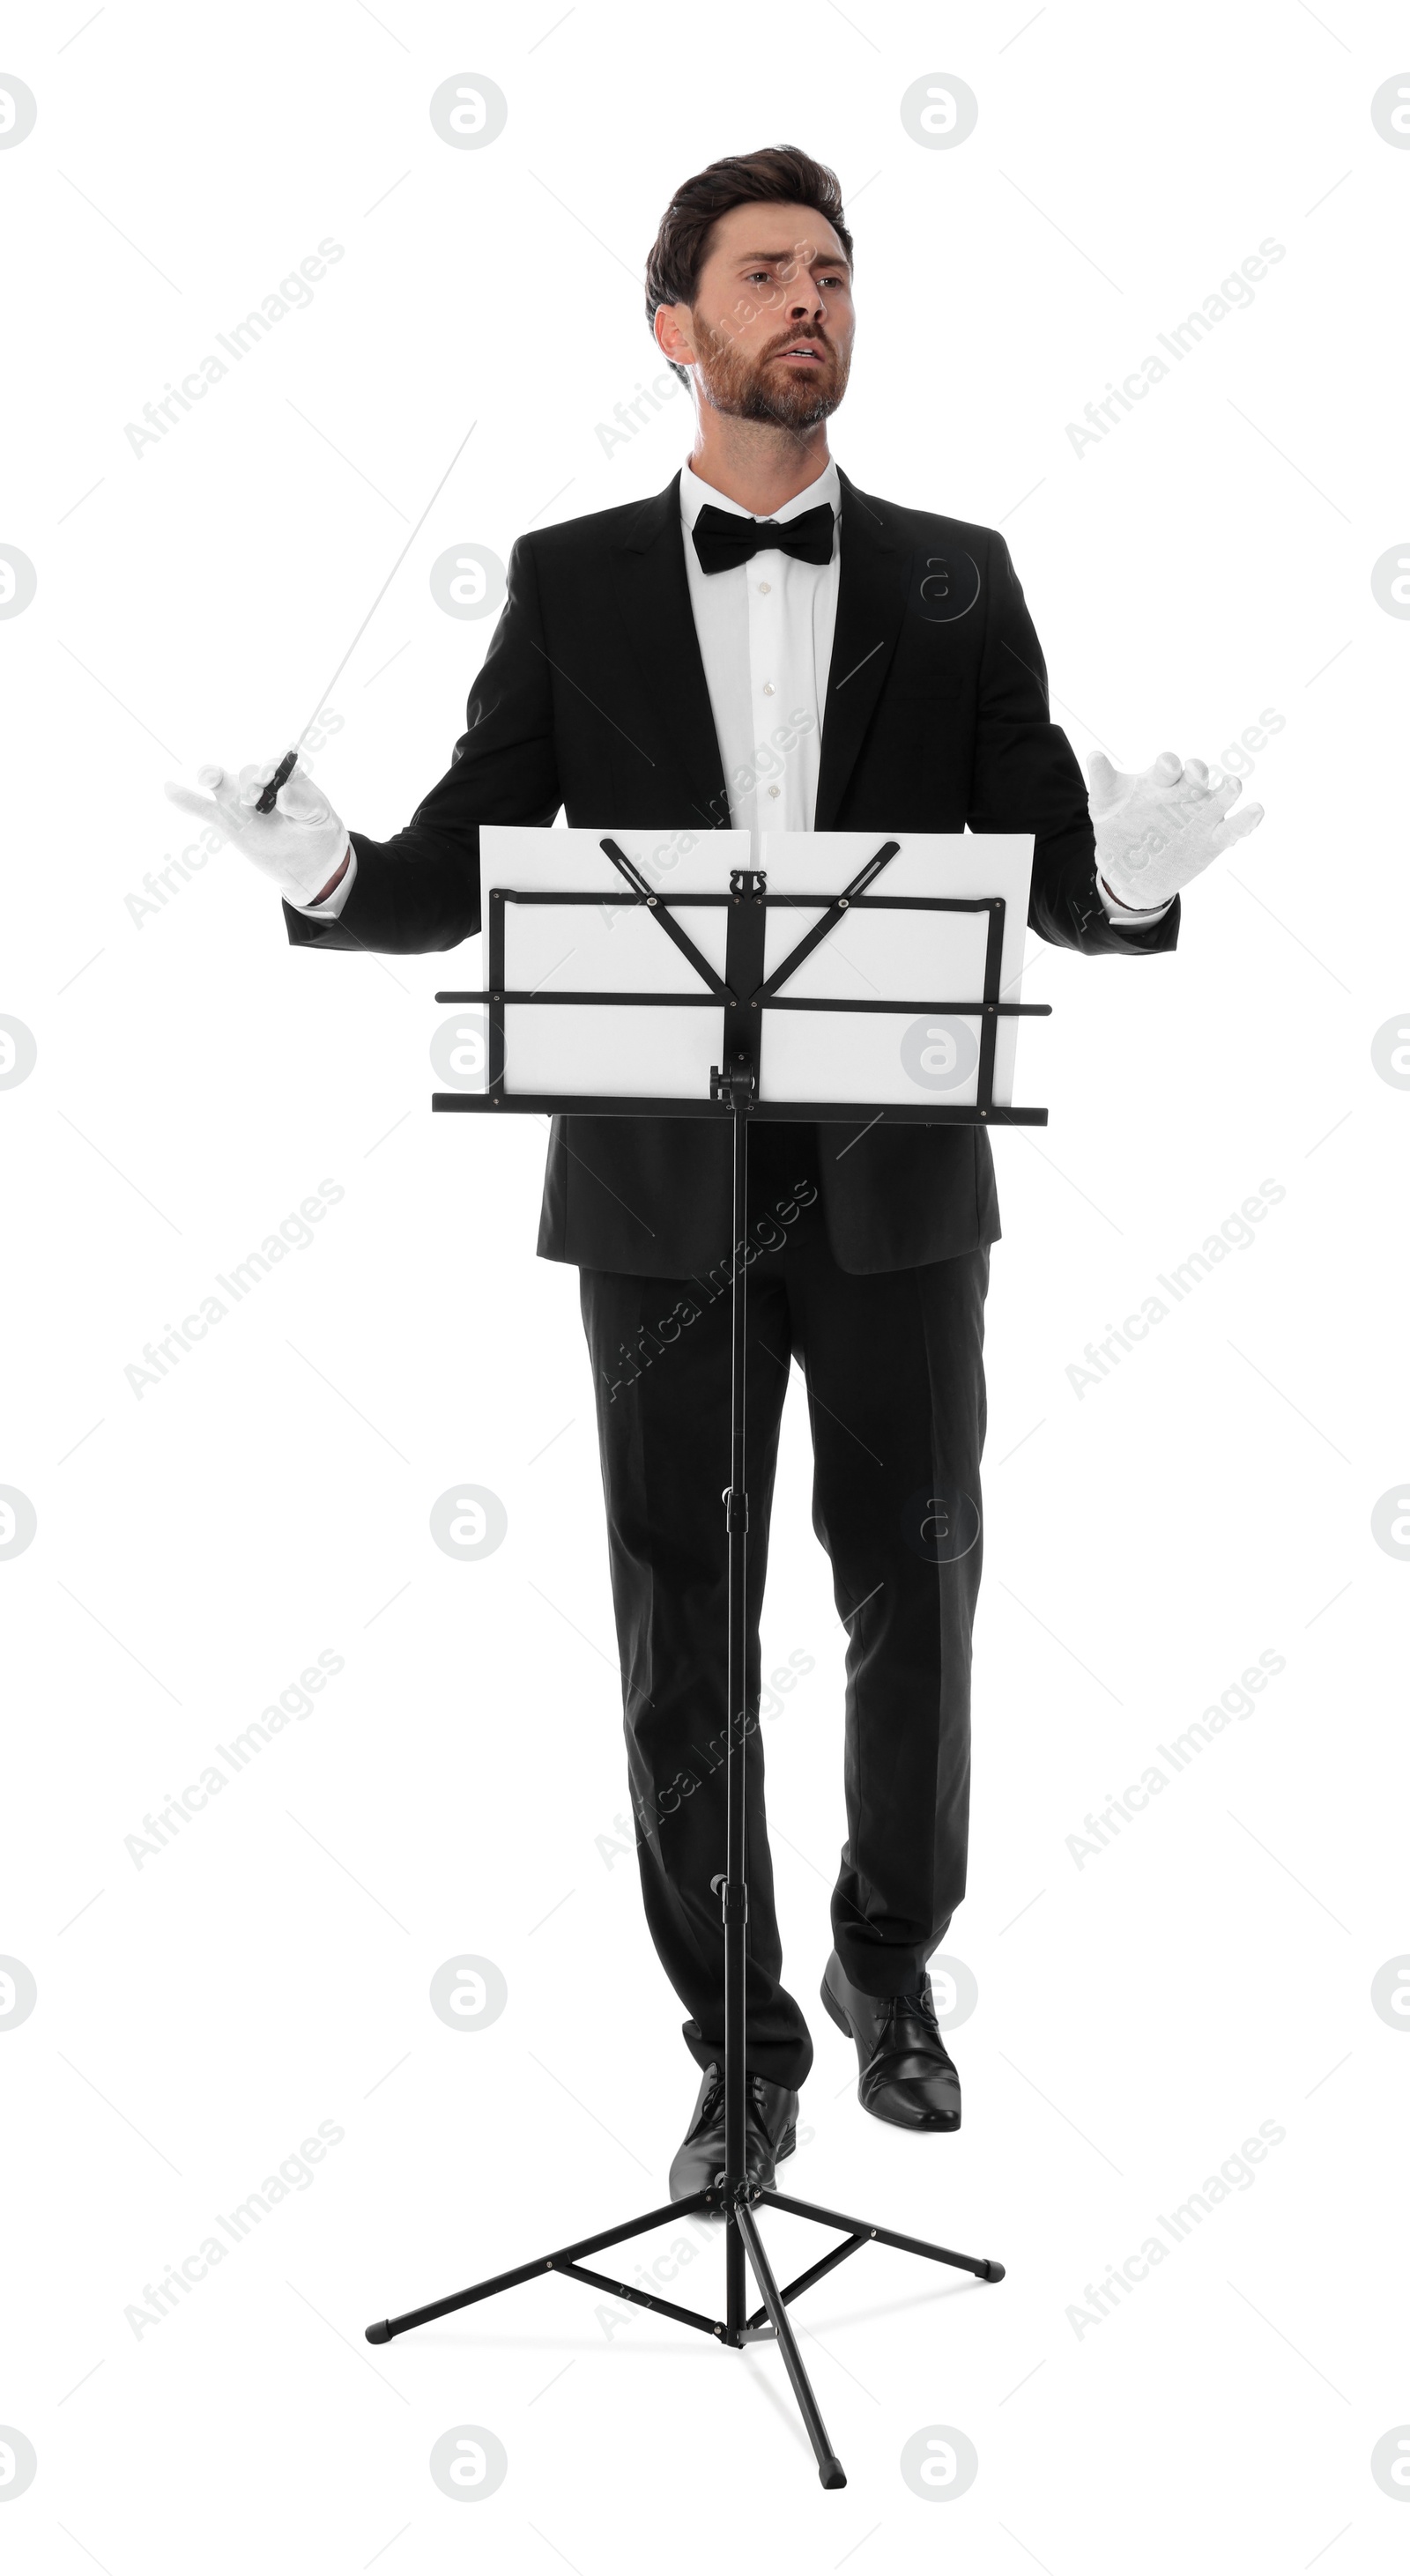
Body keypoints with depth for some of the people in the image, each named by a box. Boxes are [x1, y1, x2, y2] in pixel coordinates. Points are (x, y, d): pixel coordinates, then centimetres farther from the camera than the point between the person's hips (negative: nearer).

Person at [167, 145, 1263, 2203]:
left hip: (896, 1184, 1)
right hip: (663, 1191, 0)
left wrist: (1132, 874, -22)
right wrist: (326, 871, -19)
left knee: (913, 1601, 11)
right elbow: (464, 875, 2)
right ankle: (741, 2043, 24)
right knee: (684, 1636, 6)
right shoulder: (570, 583, 5)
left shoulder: (955, 581, 5)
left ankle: (890, 1964, 36)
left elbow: (1055, 891, 1)